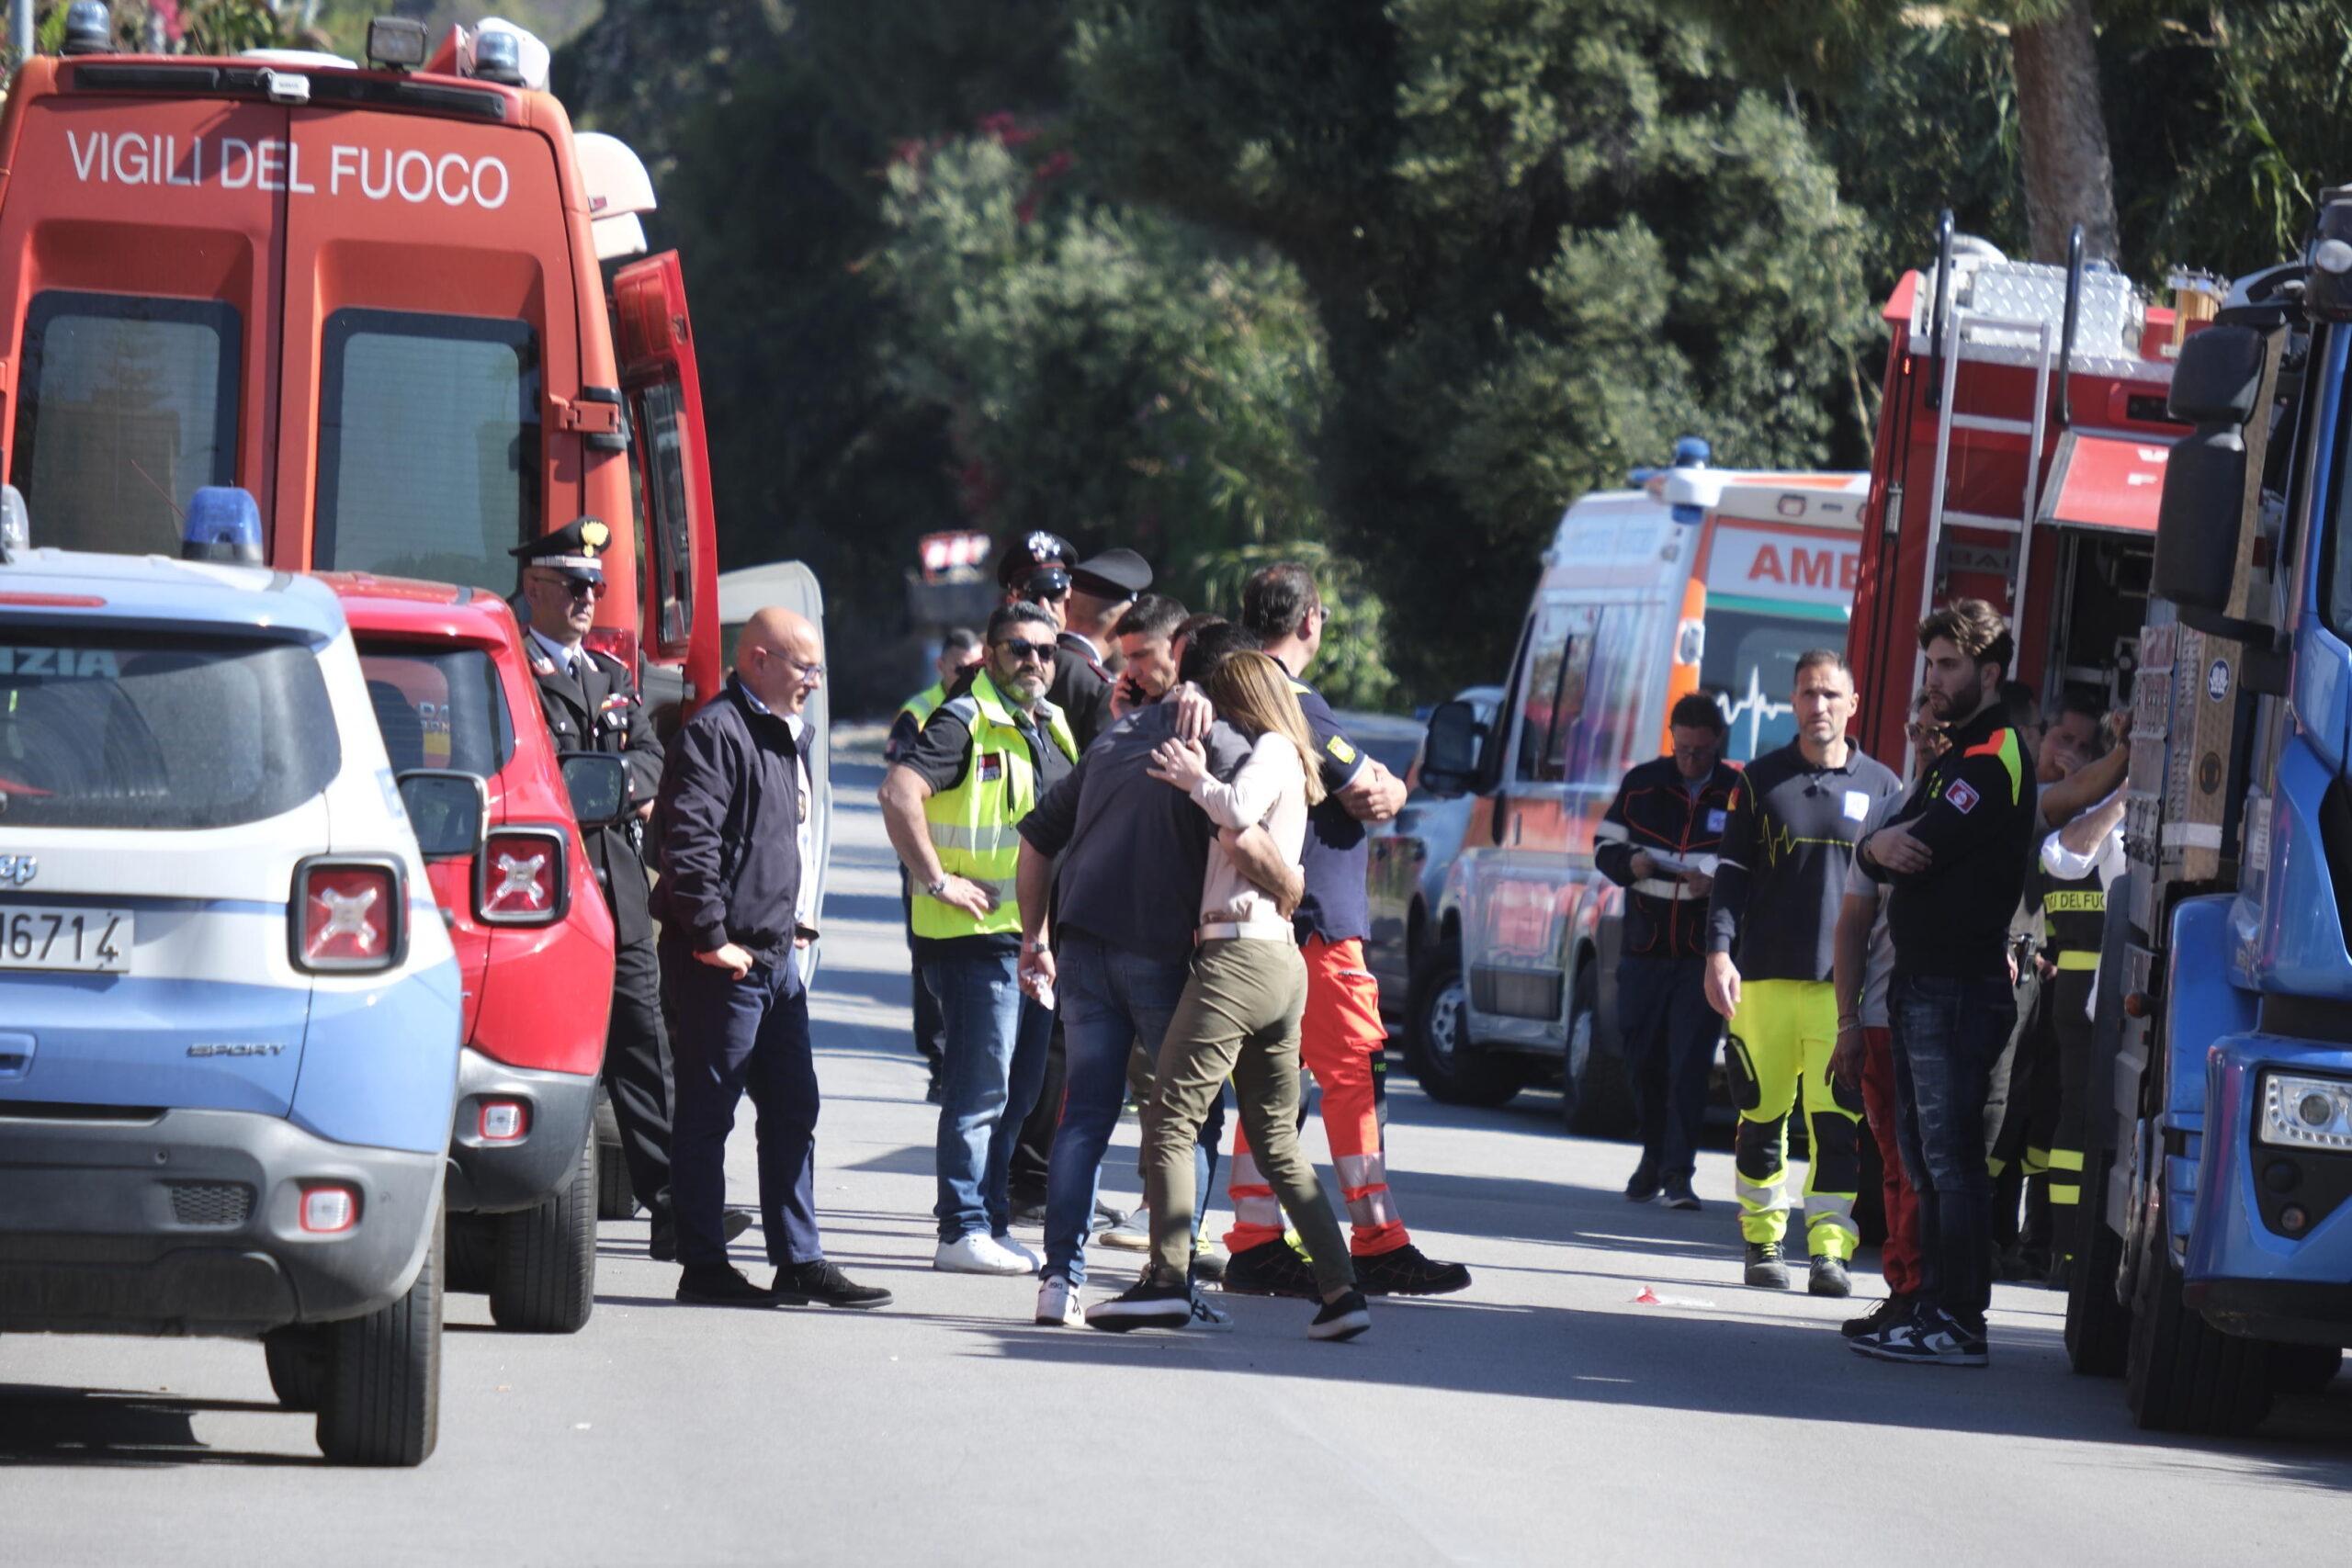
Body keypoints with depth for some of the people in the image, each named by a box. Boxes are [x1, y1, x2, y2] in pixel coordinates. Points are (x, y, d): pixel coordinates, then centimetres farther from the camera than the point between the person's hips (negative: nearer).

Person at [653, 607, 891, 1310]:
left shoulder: (788, 735, 18)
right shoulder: (716, 732, -13)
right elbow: (689, 840, -22)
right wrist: (711, 937, -22)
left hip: (776, 955, 10)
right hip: (726, 960, -10)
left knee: (793, 1108, 12)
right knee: (708, 1113, -2)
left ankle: (800, 1260, 17)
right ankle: (703, 1267, 2)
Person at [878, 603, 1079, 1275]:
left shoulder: (1053, 728, 15)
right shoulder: (966, 722, -11)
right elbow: (898, 792, -24)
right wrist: (938, 881, -23)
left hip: (1036, 935, 9)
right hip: (977, 934, -8)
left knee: (1018, 1090, 12)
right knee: (982, 1088, -8)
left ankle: (989, 1221, 20)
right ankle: (964, 1231, -4)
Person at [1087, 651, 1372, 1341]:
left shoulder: (1272, 750, -4)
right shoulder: (1290, 762, 24)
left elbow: (1238, 810, -23)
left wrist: (1196, 779, -7)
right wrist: (1196, 777, 13)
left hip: (1238, 955, -10)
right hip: (1283, 963, 10)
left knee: (1169, 1118, -8)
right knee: (1277, 1141, 12)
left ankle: (1168, 1279, -15)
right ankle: (1341, 1290, 5)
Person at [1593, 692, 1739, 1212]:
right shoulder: (1643, 784, 8)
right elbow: (1604, 844, 14)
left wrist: (1719, 883, -18)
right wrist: (1629, 863, -8)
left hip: (1706, 953, -3)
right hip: (1645, 948, 3)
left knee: (1690, 1063, -8)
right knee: (1644, 1057, 8)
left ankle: (1677, 1171, -5)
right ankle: (1654, 1156, 26)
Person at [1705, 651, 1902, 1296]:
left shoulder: (1881, 787, 8)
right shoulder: (1762, 779, 9)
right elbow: (1733, 873, 5)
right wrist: (1719, 952, -7)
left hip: (1847, 981, -1)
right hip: (1765, 977, 1)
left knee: (1838, 1122, -9)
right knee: (1762, 1116, 6)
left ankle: (1829, 1251, -12)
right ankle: (1763, 1243, 17)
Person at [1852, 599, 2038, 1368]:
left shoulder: (1997, 755, -11)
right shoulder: (1950, 752, 21)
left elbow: (1923, 845, -18)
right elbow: (1893, 845, 14)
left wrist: (1894, 843, 4)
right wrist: (1881, 847, -9)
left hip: (1962, 980, -10)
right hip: (1921, 979, 10)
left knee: (1951, 1154, -11)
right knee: (1927, 1157, 13)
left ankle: (1956, 1322, -12)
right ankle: (1931, 1305, 19)